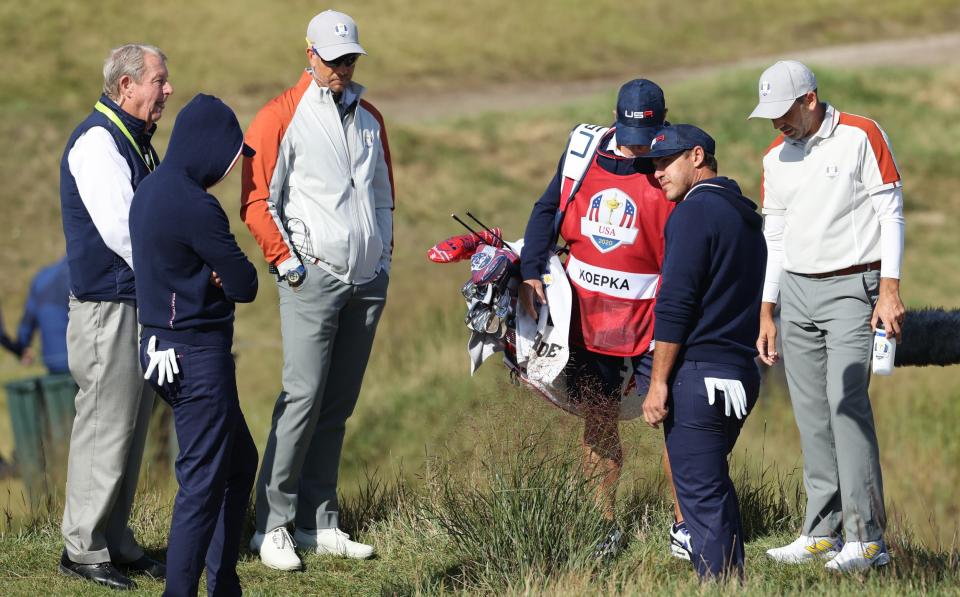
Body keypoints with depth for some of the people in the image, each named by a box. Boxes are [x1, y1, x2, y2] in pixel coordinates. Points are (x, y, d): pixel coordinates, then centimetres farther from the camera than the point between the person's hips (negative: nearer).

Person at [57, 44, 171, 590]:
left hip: (144, 305, 10)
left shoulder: (137, 142, 17)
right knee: (105, 427, -6)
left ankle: (116, 541, 19)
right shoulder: (97, 141, -14)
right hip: (108, 305, -10)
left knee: (132, 428, 12)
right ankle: (84, 547, 0)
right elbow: (119, 229, -22)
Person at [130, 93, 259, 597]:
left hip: (164, 348, 10)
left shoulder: (150, 191, 9)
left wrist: (215, 270, -5)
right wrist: (228, 272, 4)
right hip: (197, 355, -10)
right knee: (203, 481, -5)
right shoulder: (195, 206, -21)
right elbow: (244, 284, -16)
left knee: (239, 461, 20)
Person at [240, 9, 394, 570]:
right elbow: (257, 200, -5)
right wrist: (285, 260, -10)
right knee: (304, 397, -13)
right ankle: (273, 524, -9)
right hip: (314, 274, -6)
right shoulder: (282, 117, -3)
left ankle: (319, 522, 11)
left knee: (339, 405, 6)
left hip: (367, 281, 6)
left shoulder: (369, 118, 17)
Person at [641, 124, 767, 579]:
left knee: (700, 494, -6)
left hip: (698, 375, -9)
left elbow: (675, 306, -15)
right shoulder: (746, 215, 18)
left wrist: (658, 383, -14)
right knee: (715, 486, 18)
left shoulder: (694, 211, -9)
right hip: (743, 372, 9)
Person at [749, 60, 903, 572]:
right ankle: (822, 532, 7)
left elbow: (891, 215, -6)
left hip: (851, 289, -6)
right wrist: (767, 314, 15)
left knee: (847, 400, -16)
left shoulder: (862, 136, -5)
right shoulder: (776, 156, 12)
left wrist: (890, 292, -13)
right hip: (796, 291, 6)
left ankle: (866, 538, -16)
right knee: (811, 413, 3)